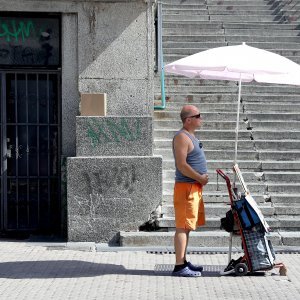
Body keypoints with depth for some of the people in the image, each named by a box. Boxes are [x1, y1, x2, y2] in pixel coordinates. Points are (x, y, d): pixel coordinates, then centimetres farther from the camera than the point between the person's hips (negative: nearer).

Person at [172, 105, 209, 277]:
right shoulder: (182, 137, -14)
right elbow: (182, 165, -22)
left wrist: (202, 177, 10)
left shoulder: (191, 136, 18)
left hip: (195, 187, 10)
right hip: (186, 187, -10)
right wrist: (200, 178, -14)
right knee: (183, 227, -9)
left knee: (188, 227, 14)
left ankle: (183, 261, 21)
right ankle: (179, 267, -9)